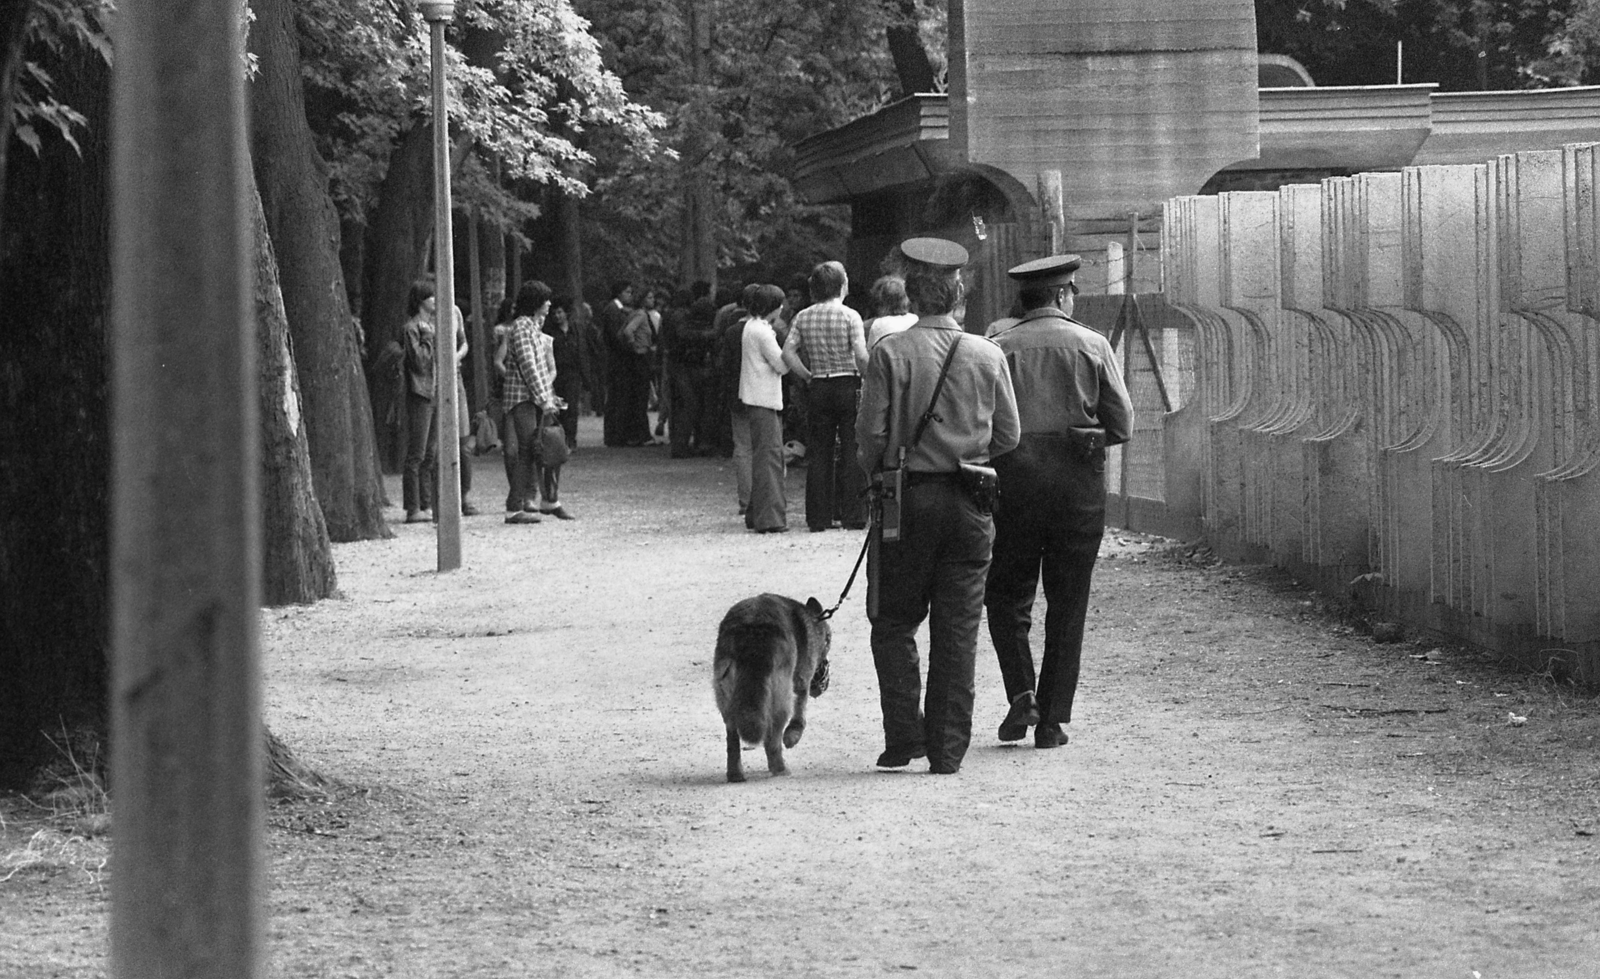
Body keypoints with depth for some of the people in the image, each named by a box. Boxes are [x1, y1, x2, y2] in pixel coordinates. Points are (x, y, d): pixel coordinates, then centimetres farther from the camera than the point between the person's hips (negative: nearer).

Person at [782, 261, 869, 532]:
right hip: (848, 385, -3)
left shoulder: (803, 317, 4)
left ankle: (819, 518, 7)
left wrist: (807, 376, 7)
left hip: (817, 388, 3)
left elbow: (788, 352, -2)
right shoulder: (849, 316, -8)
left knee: (818, 453, 7)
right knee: (851, 453, 2)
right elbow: (861, 356, -16)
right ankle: (853, 516, 0)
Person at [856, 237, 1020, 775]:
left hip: (908, 497, -2)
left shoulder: (890, 352, -8)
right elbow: (1008, 436, 5)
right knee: (957, 630, 6)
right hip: (971, 506, 2)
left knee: (894, 623, 10)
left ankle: (904, 736, 1)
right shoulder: (989, 356, 1)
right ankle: (947, 749, 7)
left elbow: (870, 432, -8)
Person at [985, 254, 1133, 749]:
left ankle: (1022, 694, -7)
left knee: (1007, 595, 12)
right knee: (1067, 604, 8)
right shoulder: (1093, 346, 2)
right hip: (1079, 481, 0)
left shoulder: (999, 348, 1)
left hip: (1014, 474, 0)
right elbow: (1122, 424, 1)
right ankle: (1053, 719, 7)